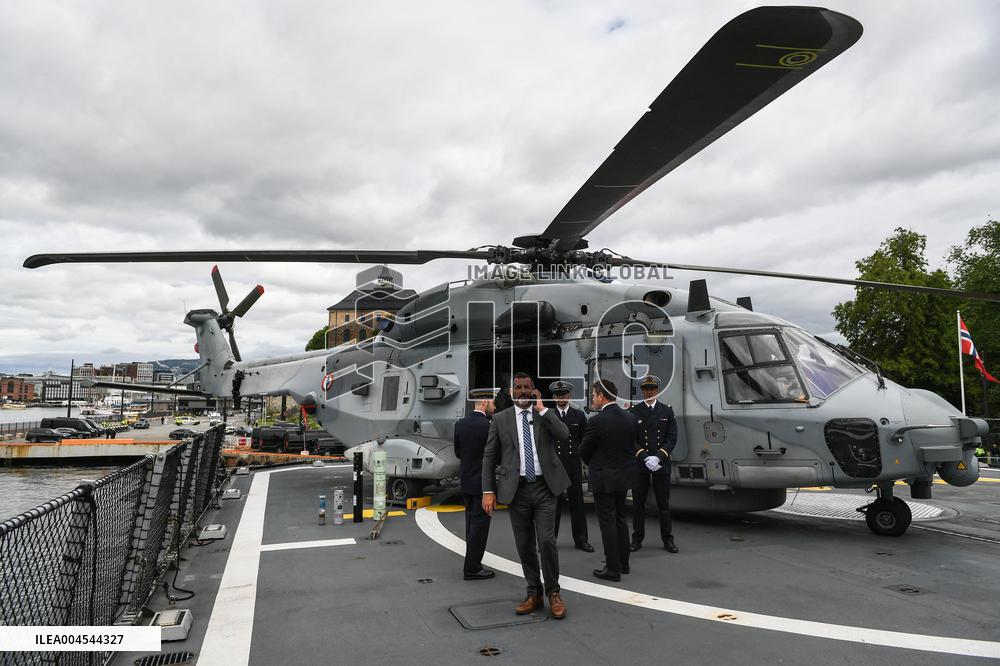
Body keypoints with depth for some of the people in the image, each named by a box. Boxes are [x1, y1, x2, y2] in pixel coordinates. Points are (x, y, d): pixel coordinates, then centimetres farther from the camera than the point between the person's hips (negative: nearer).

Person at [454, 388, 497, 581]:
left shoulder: (460, 424, 2)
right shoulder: (488, 427, -19)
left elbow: (458, 453, 9)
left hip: (466, 481, 7)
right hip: (482, 482, -7)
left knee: (472, 522, 17)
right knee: (480, 523, 2)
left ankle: (472, 563, 26)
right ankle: (472, 568, 8)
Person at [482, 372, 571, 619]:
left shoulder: (546, 414, 5)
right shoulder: (500, 419, 4)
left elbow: (563, 434, -14)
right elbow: (489, 456, 3)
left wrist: (541, 408, -12)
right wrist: (488, 490, -3)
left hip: (544, 487, -1)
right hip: (516, 489, 1)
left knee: (546, 541, -7)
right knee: (524, 545, 9)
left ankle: (553, 592, 13)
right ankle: (534, 593, 25)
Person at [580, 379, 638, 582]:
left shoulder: (597, 421, -19)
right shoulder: (630, 418, 0)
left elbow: (584, 450, -9)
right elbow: (633, 445, 9)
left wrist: (592, 464, 11)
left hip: (604, 479, -7)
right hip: (624, 476, 7)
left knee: (607, 522, 2)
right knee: (620, 519, 19)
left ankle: (613, 569, 9)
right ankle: (623, 563, 28)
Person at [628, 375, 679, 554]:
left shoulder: (667, 411, 6)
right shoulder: (633, 411, 3)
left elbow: (672, 438, 1)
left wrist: (658, 457, -12)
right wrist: (645, 457, -14)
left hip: (662, 464, 1)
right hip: (639, 464, 0)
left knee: (663, 503, 7)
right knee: (638, 502, 5)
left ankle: (667, 539, 17)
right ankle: (637, 538, 15)